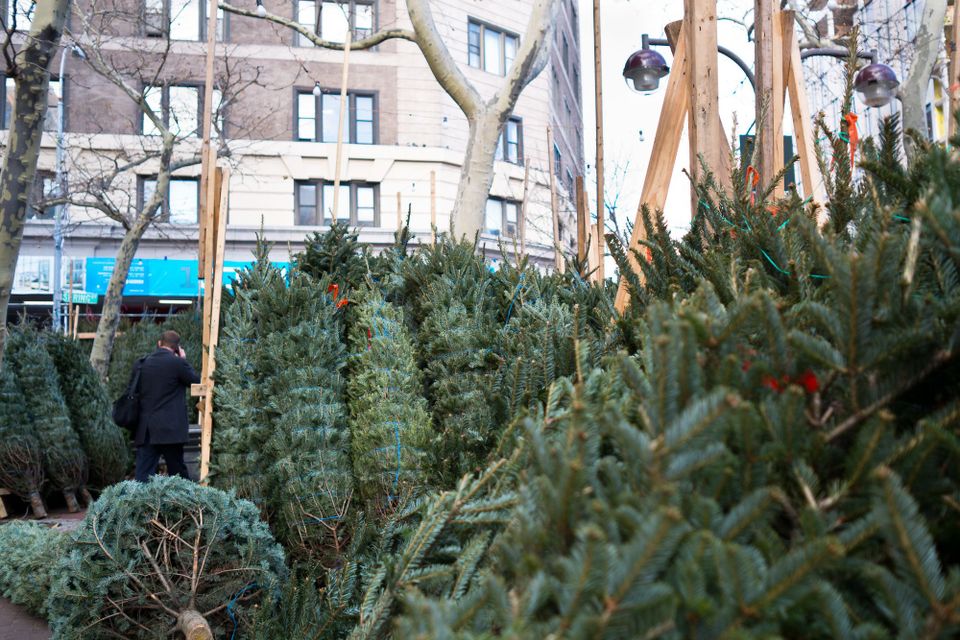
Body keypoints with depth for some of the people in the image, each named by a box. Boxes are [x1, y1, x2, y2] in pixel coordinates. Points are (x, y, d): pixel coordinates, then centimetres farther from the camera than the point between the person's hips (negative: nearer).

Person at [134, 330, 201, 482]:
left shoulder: (144, 363, 9)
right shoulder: (177, 362, -8)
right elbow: (196, 381, 3)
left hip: (145, 429, 4)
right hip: (170, 429, -4)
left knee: (142, 475, 1)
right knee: (178, 473, 7)